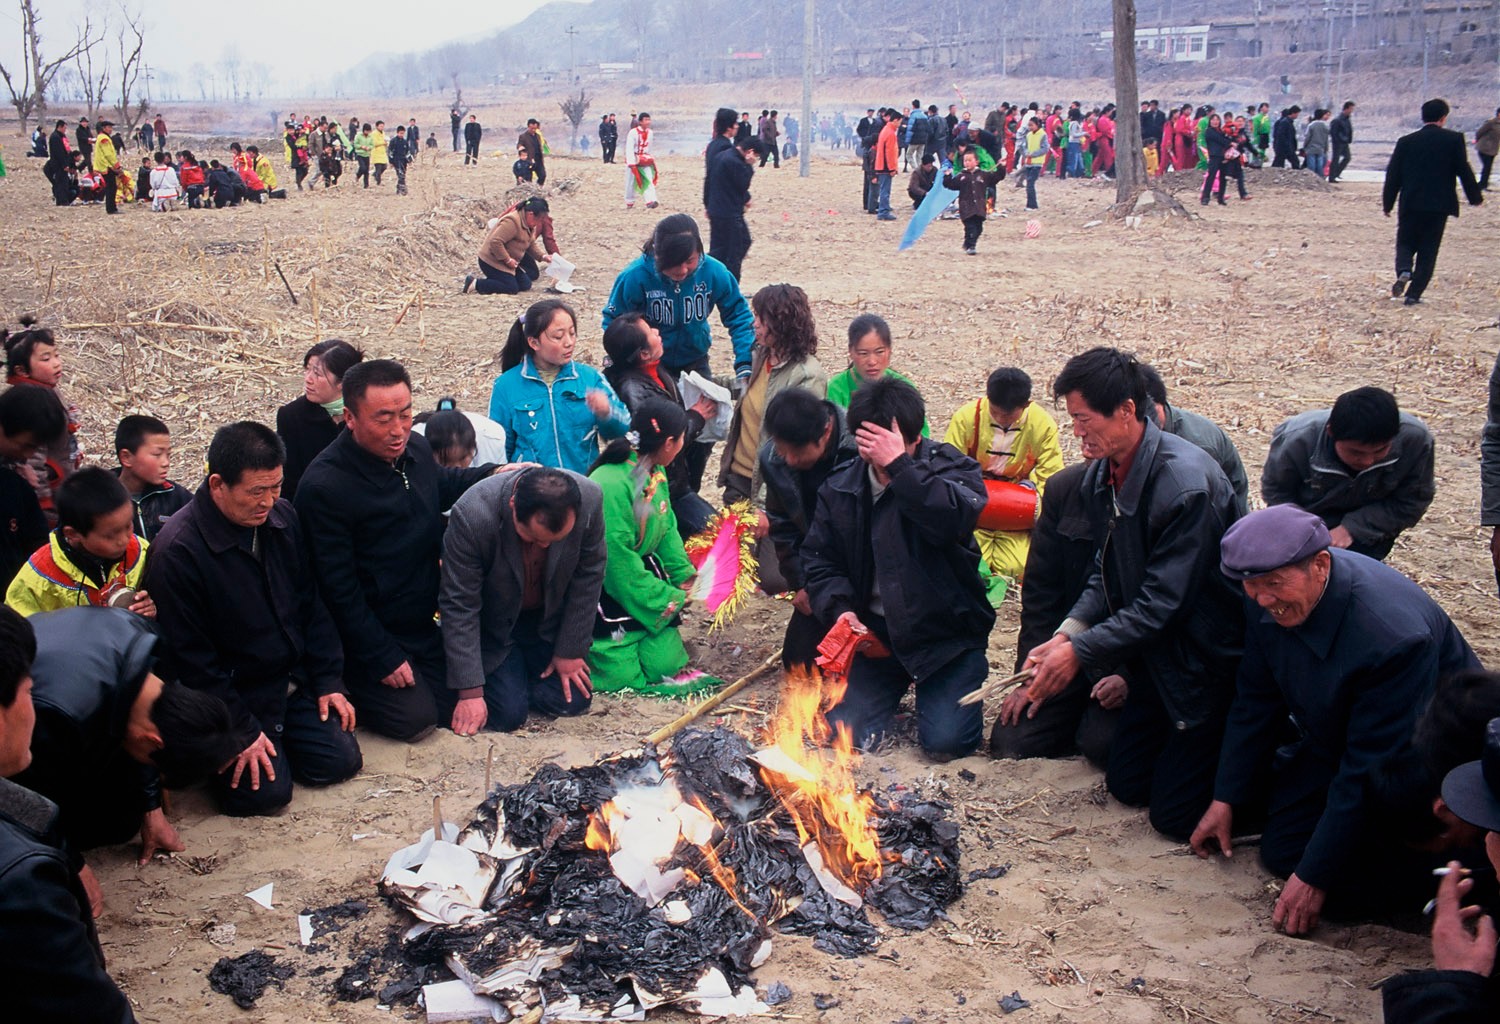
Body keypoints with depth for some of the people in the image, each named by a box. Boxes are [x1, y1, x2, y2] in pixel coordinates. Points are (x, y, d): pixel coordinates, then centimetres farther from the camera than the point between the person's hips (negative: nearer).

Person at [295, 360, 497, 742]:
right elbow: (338, 589, -22)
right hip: (367, 638, -7)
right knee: (416, 720, -12)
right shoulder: (323, 486, -26)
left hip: (422, 624, 8)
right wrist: (382, 659, -20)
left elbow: (442, 486, 25)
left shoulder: (416, 449, -3)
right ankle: (344, 690, 13)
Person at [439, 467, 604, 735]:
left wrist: (570, 651, -6)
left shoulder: (590, 500, -28)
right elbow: (459, 605, -25)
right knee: (509, 714, -14)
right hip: (493, 626, -3)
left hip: (550, 619, 3)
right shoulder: (471, 516, -35)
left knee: (574, 700, -4)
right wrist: (469, 692, -23)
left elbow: (588, 578, -11)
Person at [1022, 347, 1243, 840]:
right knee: (1127, 783, 15)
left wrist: (1080, 652, -25)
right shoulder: (1100, 475, -3)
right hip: (1154, 652, 8)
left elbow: (1163, 602, -28)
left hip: (1208, 656, -8)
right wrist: (1067, 632, -11)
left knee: (1176, 814, -2)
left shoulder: (1186, 483, -30)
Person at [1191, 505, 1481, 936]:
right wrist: (1225, 799, 3)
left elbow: (1369, 771, -30)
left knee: (1352, 886, -12)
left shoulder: (1393, 635, -38)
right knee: (1282, 852, 4)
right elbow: (1254, 701, -1)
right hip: (1333, 740, 7)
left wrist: (1314, 877, -24)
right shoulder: (1270, 598, -18)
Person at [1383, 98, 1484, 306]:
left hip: (1410, 205, 1)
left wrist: (1388, 203, 12)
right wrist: (1475, 197, 10)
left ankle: (1404, 271, -17)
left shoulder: (1406, 142, 1)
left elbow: (1393, 175, 3)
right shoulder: (1454, 140, -4)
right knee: (1428, 252, 7)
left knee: (1405, 243, 14)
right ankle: (1414, 294, 4)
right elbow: (1464, 171, -3)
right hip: (1439, 205, -1)